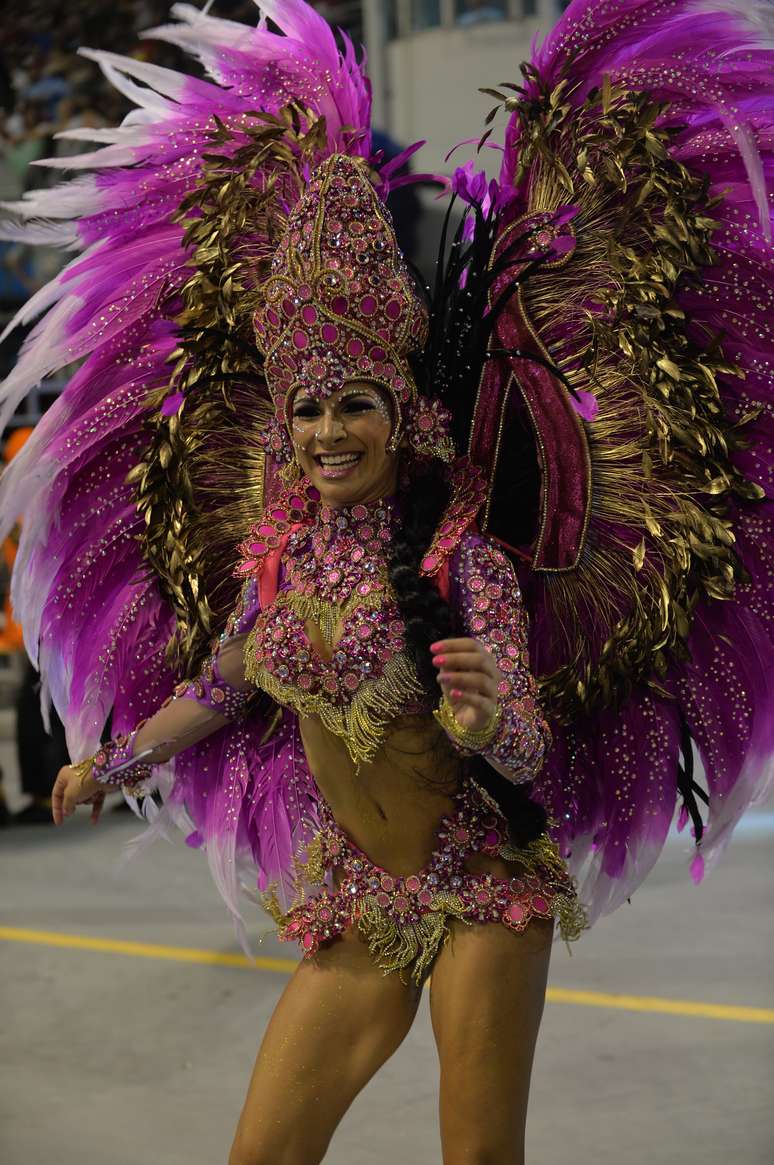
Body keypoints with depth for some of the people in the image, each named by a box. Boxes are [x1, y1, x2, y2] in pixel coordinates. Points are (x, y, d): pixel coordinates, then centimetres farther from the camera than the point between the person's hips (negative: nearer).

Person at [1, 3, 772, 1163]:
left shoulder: (464, 560, -15)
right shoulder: (278, 549, 0)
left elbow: (526, 748, -21)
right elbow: (224, 680, 18)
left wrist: (490, 713, -43)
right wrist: (116, 761, 27)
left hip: (483, 890, -5)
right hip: (350, 897, 5)